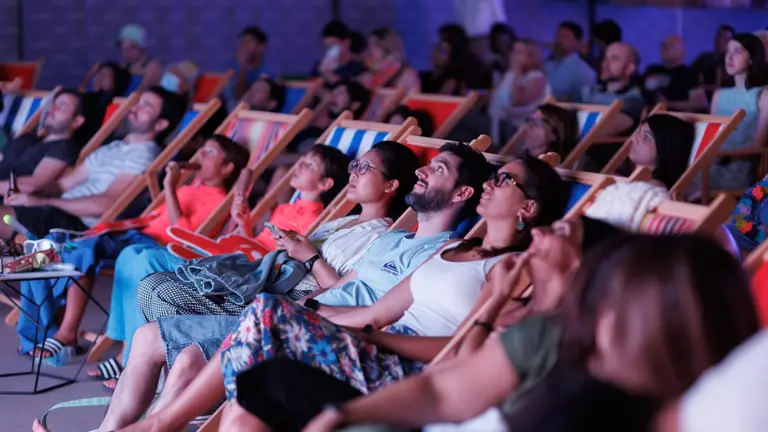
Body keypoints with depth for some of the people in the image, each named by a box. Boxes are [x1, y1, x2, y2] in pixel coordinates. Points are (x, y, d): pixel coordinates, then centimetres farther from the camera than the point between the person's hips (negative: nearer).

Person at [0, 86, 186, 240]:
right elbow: (63, 184, 19)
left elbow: (105, 204, -17)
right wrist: (29, 194, -2)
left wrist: (44, 201, -15)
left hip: (80, 226, -8)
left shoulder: (144, 155, -6)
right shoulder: (111, 149, 22)